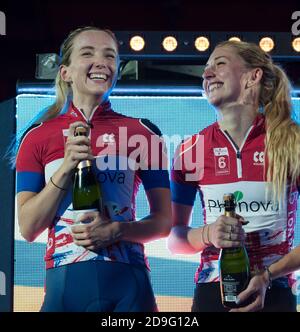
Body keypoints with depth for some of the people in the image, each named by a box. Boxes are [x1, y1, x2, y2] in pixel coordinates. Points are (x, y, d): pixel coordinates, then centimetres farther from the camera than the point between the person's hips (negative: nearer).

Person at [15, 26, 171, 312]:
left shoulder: (142, 133, 3)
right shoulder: (38, 137, 4)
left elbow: (163, 222, 5)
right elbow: (28, 229, -1)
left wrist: (116, 231, -13)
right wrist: (66, 168, -12)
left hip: (127, 280, 0)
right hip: (64, 281, 0)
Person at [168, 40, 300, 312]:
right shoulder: (190, 151, -1)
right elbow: (174, 239, 3)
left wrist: (267, 275, -16)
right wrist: (208, 235, -15)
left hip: (274, 295, -2)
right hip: (212, 292, 2)